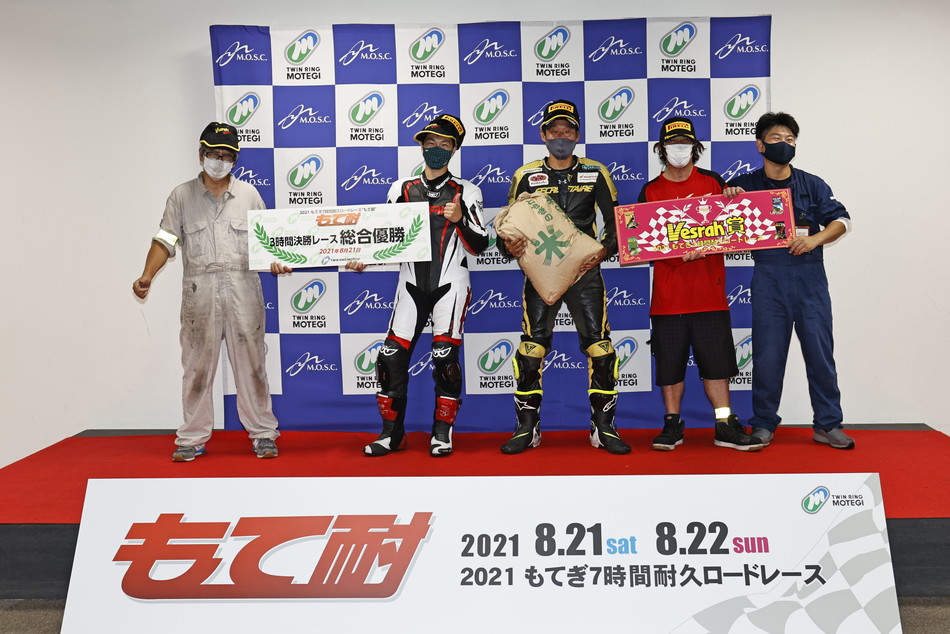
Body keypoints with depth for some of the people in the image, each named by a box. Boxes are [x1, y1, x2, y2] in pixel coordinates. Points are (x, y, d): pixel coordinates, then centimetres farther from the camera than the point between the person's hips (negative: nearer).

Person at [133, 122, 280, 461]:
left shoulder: (248, 194, 11)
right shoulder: (182, 196, 8)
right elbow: (165, 241, 3)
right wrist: (147, 276, -10)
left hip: (243, 289, 0)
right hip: (199, 292, 0)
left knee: (250, 362, 3)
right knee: (197, 364, 4)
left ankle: (263, 433, 12)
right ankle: (193, 438, 15)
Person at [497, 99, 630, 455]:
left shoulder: (595, 174, 7)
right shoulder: (526, 176, 6)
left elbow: (616, 222, 7)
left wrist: (604, 251, -11)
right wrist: (510, 247, -15)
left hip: (585, 272, 0)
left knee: (600, 349, -5)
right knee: (530, 350, -5)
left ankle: (603, 429, 7)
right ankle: (528, 429, 7)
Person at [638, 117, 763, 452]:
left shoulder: (713, 182, 7)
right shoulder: (650, 191, 6)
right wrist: (676, 253, -16)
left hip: (709, 289, 0)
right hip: (668, 293, 0)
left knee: (716, 359, 2)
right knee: (670, 360, 5)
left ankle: (725, 425, 10)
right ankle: (672, 424, 17)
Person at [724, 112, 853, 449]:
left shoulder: (812, 184, 9)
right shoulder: (745, 186, 8)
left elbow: (841, 219, 7)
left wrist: (815, 239, -11)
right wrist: (728, 200, -8)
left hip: (809, 276, 1)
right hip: (768, 278, -1)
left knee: (820, 350, 1)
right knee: (767, 353, 0)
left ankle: (827, 424, 10)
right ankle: (763, 425, 12)